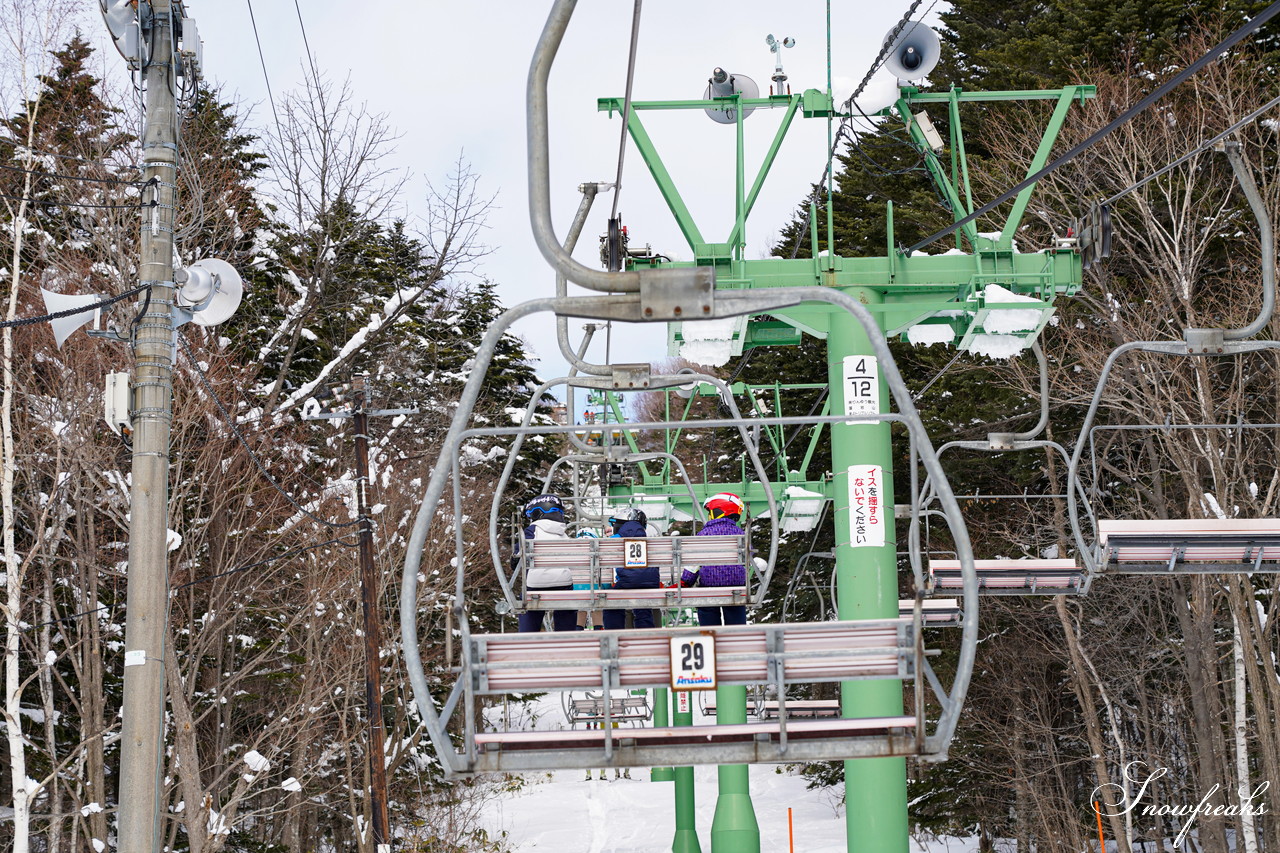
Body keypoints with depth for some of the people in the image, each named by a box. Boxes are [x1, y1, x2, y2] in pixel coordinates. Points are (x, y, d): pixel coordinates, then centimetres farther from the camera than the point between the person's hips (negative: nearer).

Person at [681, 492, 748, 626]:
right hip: (736, 585, 2)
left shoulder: (704, 534, -4)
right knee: (736, 624, 7)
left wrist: (684, 584, 2)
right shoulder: (740, 533, 3)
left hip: (709, 585, -2)